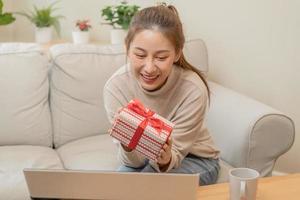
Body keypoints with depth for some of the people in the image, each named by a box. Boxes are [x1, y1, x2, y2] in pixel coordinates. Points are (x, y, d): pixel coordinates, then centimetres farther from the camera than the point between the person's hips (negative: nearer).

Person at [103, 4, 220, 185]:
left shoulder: (193, 90, -31)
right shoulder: (115, 86, -24)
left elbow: (174, 156, -22)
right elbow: (135, 161, -19)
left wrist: (165, 160, -46)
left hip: (194, 159, -2)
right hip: (141, 158, 2)